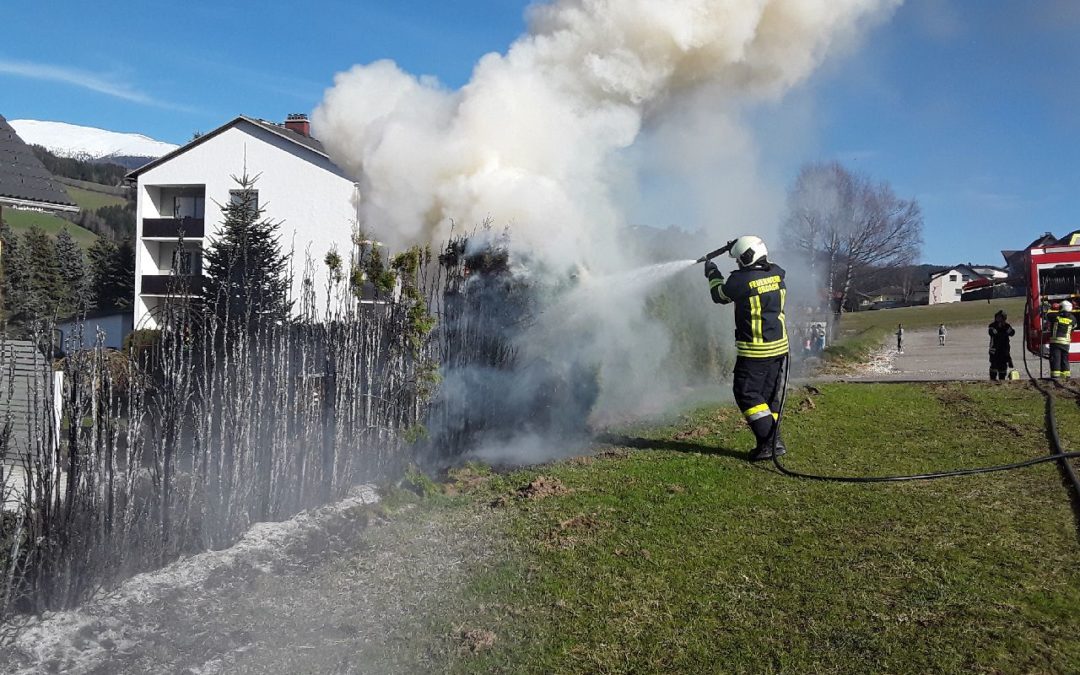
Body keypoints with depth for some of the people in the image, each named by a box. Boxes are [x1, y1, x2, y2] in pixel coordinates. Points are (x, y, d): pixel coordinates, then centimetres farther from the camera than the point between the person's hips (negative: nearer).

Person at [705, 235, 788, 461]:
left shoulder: (740, 280, -16)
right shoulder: (777, 274, 2)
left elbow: (720, 295, 4)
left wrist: (713, 274, 22)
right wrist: (738, 248, 29)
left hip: (754, 350, -7)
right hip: (778, 346, 7)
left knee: (747, 394, 0)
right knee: (769, 395, 14)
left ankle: (768, 442, -6)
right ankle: (774, 441, 15)